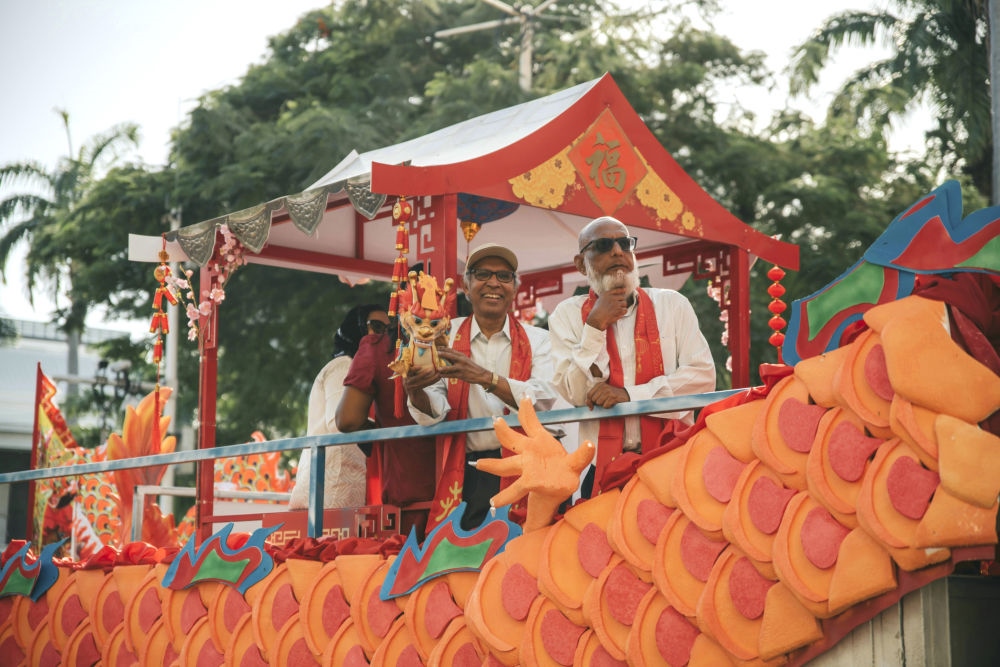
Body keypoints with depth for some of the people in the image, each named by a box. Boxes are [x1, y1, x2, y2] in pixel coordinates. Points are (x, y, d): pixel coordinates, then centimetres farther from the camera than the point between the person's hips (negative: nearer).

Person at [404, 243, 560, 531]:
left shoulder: (536, 340, 6)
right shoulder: (447, 336, 8)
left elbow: (543, 399, -12)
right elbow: (434, 412, -2)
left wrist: (485, 378, -24)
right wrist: (415, 390, -24)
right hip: (466, 475, 1)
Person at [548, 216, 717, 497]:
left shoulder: (672, 305, 9)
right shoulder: (567, 315, 7)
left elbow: (703, 376, -2)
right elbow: (573, 395, -3)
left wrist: (630, 395, -11)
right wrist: (595, 326, -10)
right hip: (602, 467, 0)